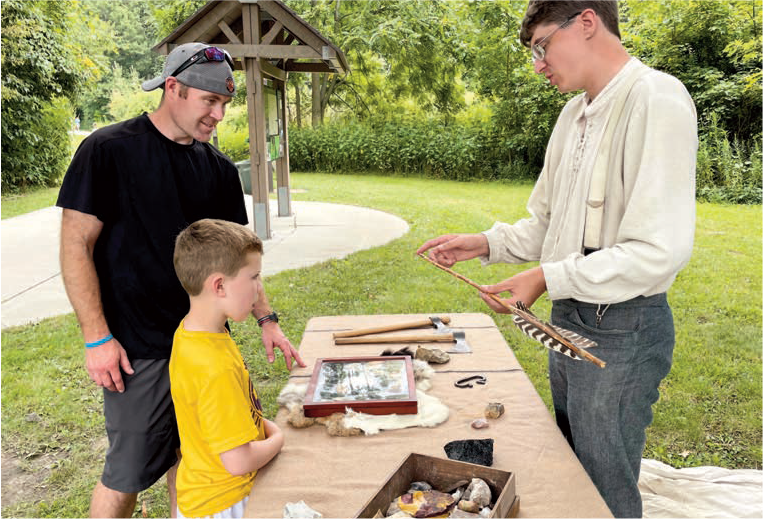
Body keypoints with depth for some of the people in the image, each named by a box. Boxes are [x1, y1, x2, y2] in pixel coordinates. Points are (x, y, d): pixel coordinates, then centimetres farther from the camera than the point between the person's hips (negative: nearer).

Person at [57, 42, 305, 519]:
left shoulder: (218, 168, 5)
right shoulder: (109, 150, -9)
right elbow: (76, 248, -9)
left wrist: (267, 318, 5)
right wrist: (97, 338, -12)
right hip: (138, 346, -4)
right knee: (130, 472, 5)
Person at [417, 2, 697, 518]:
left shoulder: (657, 100, -19)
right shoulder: (575, 112, 9)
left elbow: (659, 252, -26)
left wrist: (547, 278, -22)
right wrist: (485, 244, 0)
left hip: (622, 330, -8)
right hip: (570, 319, 8)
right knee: (573, 471, 25)